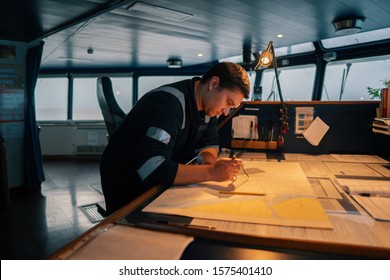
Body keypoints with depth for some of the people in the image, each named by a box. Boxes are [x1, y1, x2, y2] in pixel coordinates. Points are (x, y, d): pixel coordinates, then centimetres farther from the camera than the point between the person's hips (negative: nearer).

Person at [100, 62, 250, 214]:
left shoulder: (207, 104, -2)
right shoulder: (168, 103, -29)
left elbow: (208, 145, 4)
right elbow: (151, 169, -38)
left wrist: (212, 162, -19)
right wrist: (211, 172, -38)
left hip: (159, 183, 7)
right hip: (127, 187, -7)